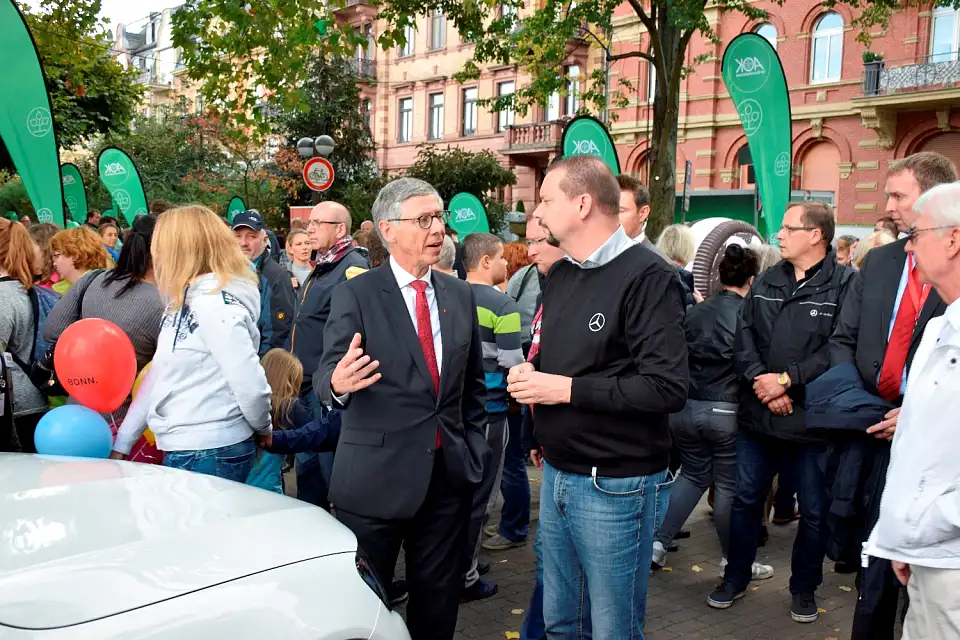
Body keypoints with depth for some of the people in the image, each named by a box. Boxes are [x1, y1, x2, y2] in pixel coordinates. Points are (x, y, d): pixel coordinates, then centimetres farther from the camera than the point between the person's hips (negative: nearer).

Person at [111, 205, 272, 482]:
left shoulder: (215, 305, -19)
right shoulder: (183, 303, 11)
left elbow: (251, 384, -22)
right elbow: (159, 375, 14)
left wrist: (263, 429, -5)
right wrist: (122, 442, 14)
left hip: (210, 454, -9)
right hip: (183, 450, 9)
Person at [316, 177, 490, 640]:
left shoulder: (460, 294, 7)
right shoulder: (355, 294, -8)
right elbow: (325, 376, -14)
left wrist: (474, 445, 9)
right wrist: (338, 383, -36)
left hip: (450, 474, 4)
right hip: (376, 477, -4)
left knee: (439, 600, 16)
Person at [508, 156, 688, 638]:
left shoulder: (647, 277, -16)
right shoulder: (560, 274, 10)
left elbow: (667, 388, -24)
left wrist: (567, 388, -20)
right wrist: (530, 373, 3)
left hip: (614, 485, -7)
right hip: (557, 474, 8)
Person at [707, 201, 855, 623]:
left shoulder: (845, 284, -9)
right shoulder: (765, 283, 9)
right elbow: (743, 338, 3)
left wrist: (787, 379, -17)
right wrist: (762, 382, -12)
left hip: (814, 421, -4)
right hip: (757, 414, 5)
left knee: (814, 511, 10)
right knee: (746, 500, 14)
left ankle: (804, 589, 29)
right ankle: (736, 578, 31)